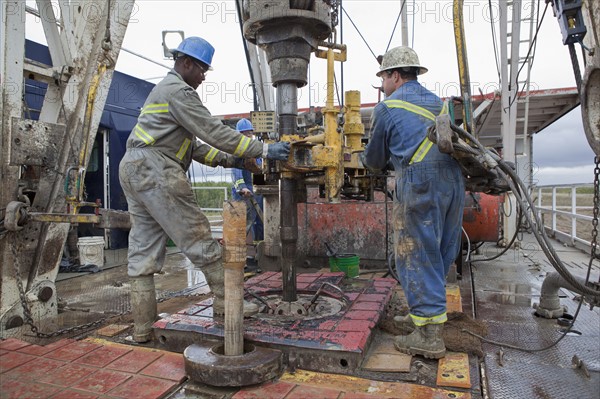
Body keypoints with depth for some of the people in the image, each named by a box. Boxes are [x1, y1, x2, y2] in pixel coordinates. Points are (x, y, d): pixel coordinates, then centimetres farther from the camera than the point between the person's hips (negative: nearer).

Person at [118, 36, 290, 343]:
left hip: (133, 169, 11)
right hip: (155, 169, -11)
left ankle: (142, 328, 12)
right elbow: (214, 131, -14)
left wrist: (227, 160, 13)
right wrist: (263, 150, -12)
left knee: (143, 250, 7)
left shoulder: (164, 90, 28)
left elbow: (192, 145, 22)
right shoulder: (178, 90, -5)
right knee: (198, 238, -4)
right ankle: (226, 301, 5)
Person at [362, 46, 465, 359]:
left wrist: (365, 159, 33)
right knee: (440, 255, 14)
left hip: (419, 184, -8)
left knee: (417, 257, -2)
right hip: (453, 179, 8)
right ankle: (423, 312, 29)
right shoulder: (438, 102, 24)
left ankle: (429, 336, 1)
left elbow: (375, 160, 10)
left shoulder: (387, 107, 3)